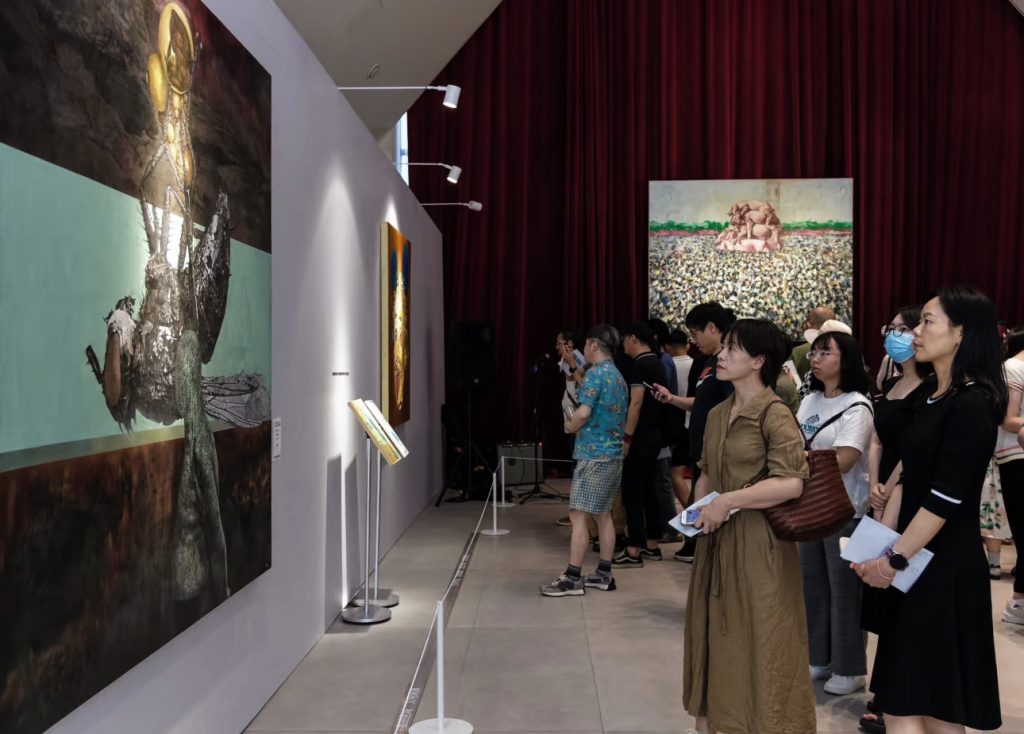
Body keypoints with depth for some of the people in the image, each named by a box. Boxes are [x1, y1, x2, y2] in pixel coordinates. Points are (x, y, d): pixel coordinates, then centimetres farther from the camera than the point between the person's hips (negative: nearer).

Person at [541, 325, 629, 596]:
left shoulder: (596, 373, -13)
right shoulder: (619, 377, 15)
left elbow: (583, 412, -24)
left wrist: (570, 426, -4)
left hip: (593, 455, -9)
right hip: (613, 454, 9)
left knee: (578, 514, -6)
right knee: (603, 514, 14)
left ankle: (572, 578, -5)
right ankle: (604, 574, 18)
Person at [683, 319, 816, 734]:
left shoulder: (774, 415, -13)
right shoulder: (717, 414, 10)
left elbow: (791, 483, -21)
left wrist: (727, 502, -19)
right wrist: (700, 506, 0)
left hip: (757, 542, -7)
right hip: (717, 540, 7)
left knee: (757, 641, 3)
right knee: (719, 634, 15)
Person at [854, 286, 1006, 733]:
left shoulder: (971, 405, -17)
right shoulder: (935, 398, 11)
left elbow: (945, 499, -20)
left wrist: (894, 560, -14)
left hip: (945, 567, -9)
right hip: (919, 561, 9)